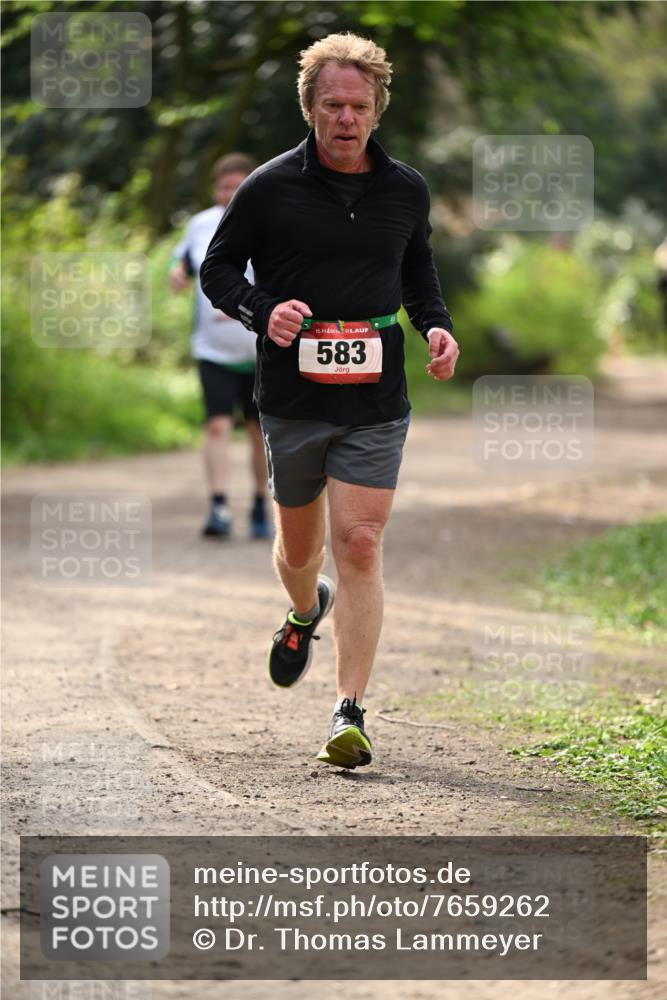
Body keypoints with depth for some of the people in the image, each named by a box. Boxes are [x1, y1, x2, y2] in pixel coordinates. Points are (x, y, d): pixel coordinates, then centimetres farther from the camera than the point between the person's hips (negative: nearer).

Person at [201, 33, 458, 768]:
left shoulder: (406, 190, 5)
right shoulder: (270, 188, -4)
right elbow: (217, 268, 5)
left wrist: (436, 324, 4)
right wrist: (263, 311, -15)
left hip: (376, 403, 0)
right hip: (291, 397, 0)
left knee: (359, 547, -10)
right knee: (298, 546, 13)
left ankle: (350, 714, -9)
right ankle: (305, 614, 50)